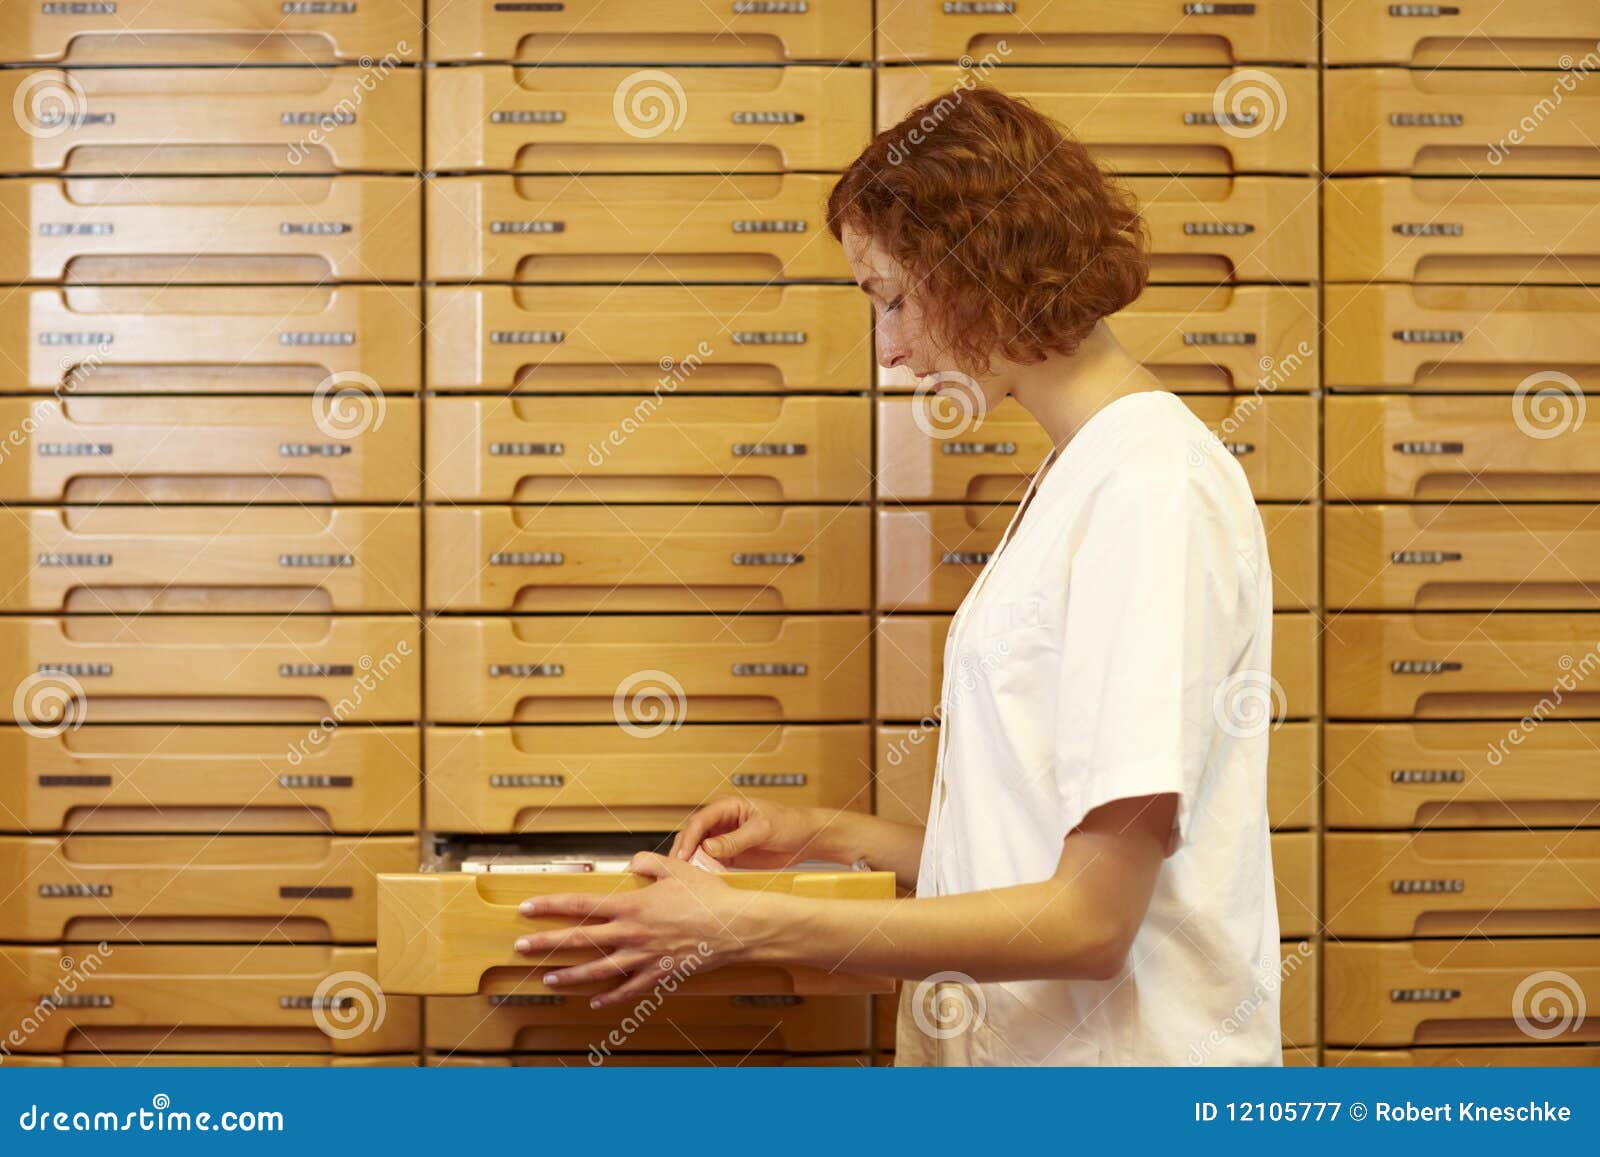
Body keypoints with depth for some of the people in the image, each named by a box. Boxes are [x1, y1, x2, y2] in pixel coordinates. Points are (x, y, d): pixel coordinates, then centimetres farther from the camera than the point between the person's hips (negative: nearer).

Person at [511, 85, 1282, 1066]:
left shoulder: (1155, 483, -16)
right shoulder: (1070, 482, 13)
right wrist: (830, 835, 11)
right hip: (1006, 1051, 8)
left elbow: (1090, 919, -21)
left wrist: (741, 927, -19)